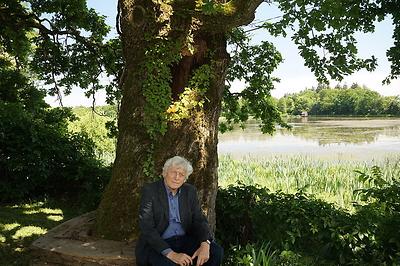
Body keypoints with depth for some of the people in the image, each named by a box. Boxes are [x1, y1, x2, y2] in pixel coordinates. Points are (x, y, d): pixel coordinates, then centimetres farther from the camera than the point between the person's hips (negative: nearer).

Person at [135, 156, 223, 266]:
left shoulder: (190, 191, 3)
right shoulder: (150, 190, -11)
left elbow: (199, 220, 1)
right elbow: (146, 228, -18)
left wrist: (205, 244, -20)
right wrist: (171, 254, -27)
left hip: (184, 240, 5)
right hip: (157, 244, -5)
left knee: (216, 251, -15)